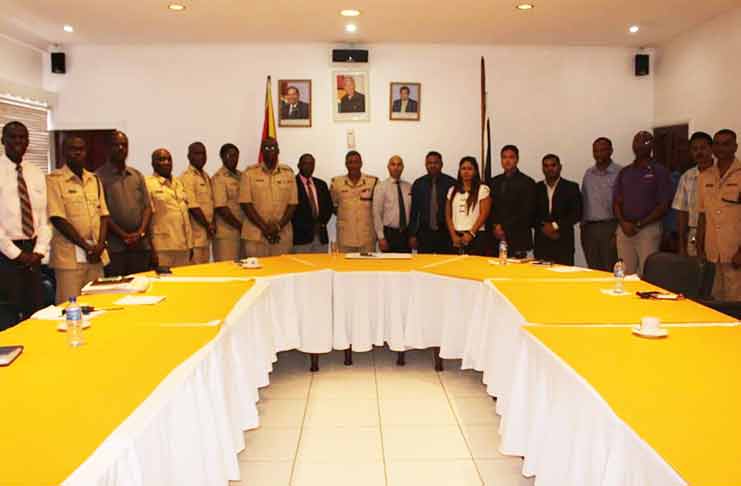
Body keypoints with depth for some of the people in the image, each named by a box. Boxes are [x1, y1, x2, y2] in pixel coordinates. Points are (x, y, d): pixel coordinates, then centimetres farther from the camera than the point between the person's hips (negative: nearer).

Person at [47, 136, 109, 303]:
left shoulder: (94, 180, 14)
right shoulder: (54, 180, -3)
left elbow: (103, 214, 10)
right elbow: (57, 219, -10)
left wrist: (100, 244, -5)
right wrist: (86, 246, -12)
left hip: (97, 254, 5)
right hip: (69, 256, -5)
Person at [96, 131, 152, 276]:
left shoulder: (137, 175, 13)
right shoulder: (100, 176, -1)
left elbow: (147, 206, 9)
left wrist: (140, 232, -6)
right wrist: (124, 236, -11)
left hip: (141, 245, 4)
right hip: (114, 247, -4)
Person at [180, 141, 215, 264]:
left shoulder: (206, 176, 15)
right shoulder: (187, 177, -11)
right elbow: (192, 206, -16)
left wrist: (212, 224, 2)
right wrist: (207, 226, -11)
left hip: (207, 233, 8)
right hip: (196, 234, -8)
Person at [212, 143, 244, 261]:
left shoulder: (241, 176, 12)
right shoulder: (219, 178, -8)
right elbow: (221, 208, -15)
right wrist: (240, 227, -11)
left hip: (242, 232, 7)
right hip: (226, 233, -7)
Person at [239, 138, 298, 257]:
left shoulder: (288, 172, 7)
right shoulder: (250, 172, 1)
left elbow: (292, 204, 4)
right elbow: (245, 204, -4)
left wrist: (279, 226, -9)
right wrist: (264, 227, -11)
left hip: (283, 236, 2)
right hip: (255, 235, -2)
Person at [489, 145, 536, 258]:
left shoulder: (527, 182, -2)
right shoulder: (495, 181, 14)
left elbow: (526, 212, -8)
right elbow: (491, 208, 13)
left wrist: (504, 228, -10)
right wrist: (495, 226, -4)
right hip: (497, 238, 4)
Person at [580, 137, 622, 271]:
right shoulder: (588, 173, 11)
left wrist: (618, 232, -10)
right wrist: (583, 227, 11)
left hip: (610, 226, -4)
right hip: (589, 227, 5)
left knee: (610, 270, -3)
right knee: (593, 270, 8)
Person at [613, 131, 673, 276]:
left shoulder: (660, 171, 1)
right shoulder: (624, 172, 14)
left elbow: (663, 206, -4)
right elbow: (616, 202, 11)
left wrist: (639, 224, -12)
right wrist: (623, 223, -7)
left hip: (649, 229, -4)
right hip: (624, 230, 4)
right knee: (626, 273, 4)